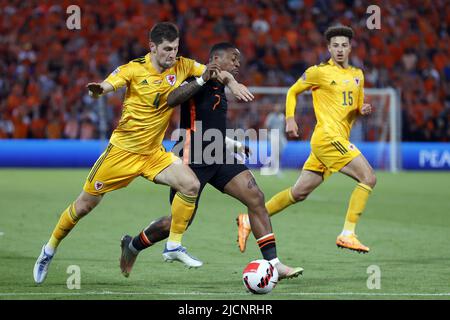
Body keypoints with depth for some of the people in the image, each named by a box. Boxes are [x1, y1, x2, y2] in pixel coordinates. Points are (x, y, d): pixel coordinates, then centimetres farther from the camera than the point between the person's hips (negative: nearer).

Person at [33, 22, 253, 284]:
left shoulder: (182, 66, -2)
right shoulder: (134, 69, -13)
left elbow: (214, 71, 3)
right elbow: (107, 86, -23)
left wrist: (232, 83, -19)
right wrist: (97, 90, -47)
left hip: (154, 153, 4)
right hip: (122, 151, -3)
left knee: (191, 185, -19)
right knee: (85, 205, 2)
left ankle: (174, 246, -4)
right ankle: (50, 250, 24)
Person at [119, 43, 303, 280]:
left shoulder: (219, 88, 17)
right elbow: (169, 100, -29)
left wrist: (236, 146, 34)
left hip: (218, 158, 8)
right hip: (193, 159, -8)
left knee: (256, 198, -10)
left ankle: (273, 263, -11)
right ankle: (132, 246, 26)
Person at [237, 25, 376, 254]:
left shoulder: (357, 75, 17)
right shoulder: (319, 72, -2)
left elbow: (356, 108, 25)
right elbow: (292, 92, 8)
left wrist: (362, 110, 2)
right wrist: (290, 119, -3)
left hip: (339, 139, 8)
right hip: (328, 137, -8)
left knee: (299, 192, 11)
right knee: (368, 178, -17)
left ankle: (250, 220, 19)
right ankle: (347, 234, -16)